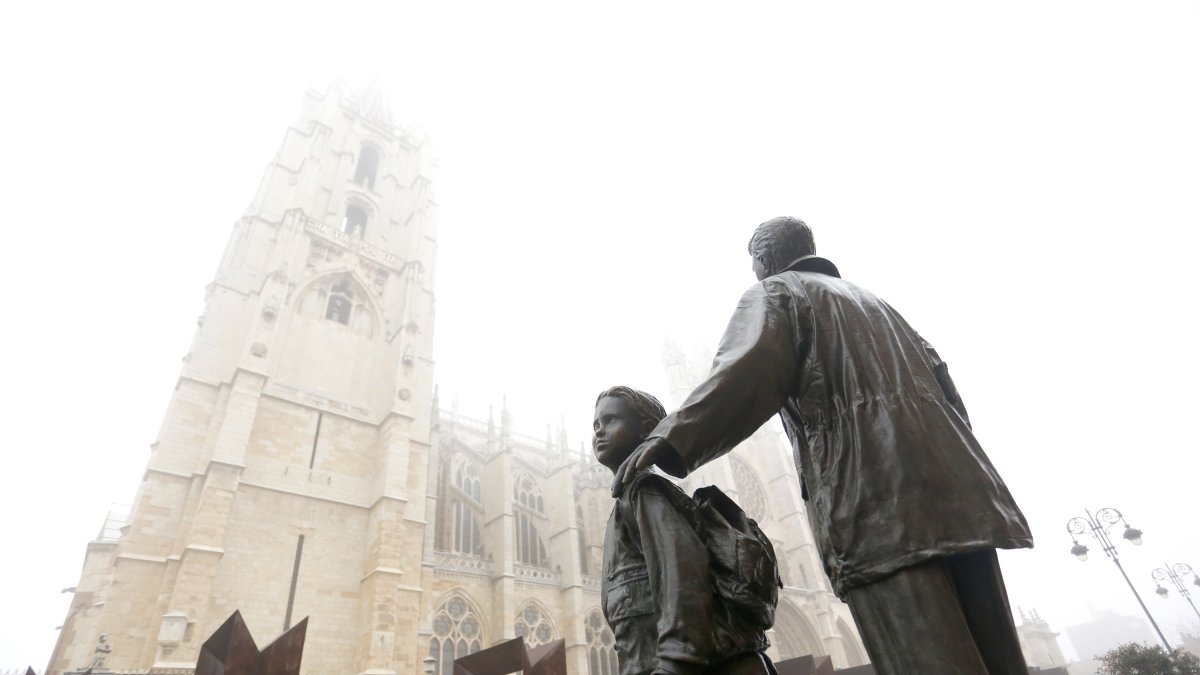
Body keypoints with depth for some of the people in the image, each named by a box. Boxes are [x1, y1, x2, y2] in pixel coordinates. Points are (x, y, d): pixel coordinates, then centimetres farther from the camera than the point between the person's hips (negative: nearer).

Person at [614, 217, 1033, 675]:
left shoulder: (774, 294, 8)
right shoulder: (871, 300, 31)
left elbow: (747, 375, -13)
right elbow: (941, 380, 25)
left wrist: (671, 441, -20)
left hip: (878, 506, -7)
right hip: (955, 494, 8)